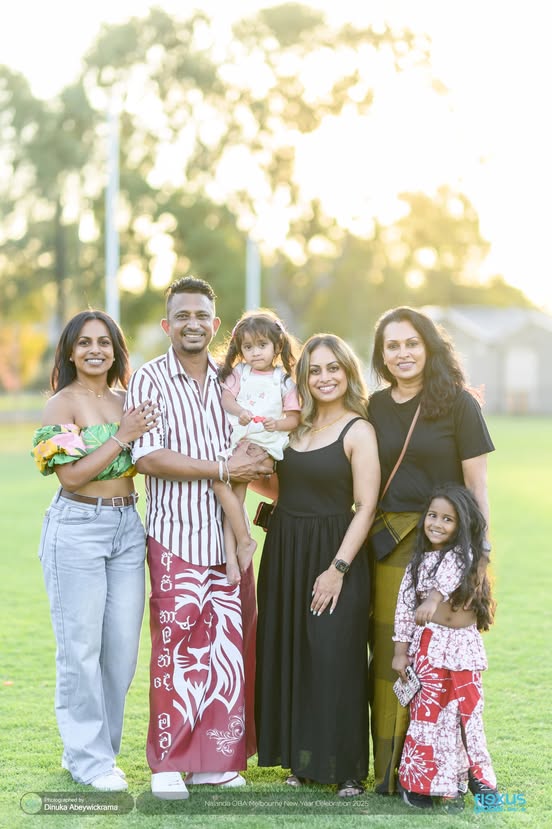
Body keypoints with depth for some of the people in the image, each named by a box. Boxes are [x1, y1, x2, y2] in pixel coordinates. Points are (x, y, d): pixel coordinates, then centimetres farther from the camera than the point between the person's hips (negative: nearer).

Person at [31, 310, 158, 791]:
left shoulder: (126, 401, 11)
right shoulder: (62, 404, -5)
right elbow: (71, 474, -14)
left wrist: (148, 432, 0)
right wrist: (122, 437, -15)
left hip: (127, 527, 6)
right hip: (78, 528, -6)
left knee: (123, 646, 6)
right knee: (82, 647, -2)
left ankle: (89, 748, 20)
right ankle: (89, 759, 9)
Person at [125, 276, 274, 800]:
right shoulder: (149, 380, -3)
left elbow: (266, 441, 20)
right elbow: (148, 458, -13)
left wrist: (260, 462, -4)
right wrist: (223, 469, -16)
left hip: (230, 536, 4)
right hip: (175, 536, -4)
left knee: (231, 646, 5)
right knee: (176, 649, -2)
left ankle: (217, 759, 16)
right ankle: (168, 764, 9)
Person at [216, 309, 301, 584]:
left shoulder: (283, 381, 8)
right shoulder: (239, 373, 14)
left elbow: (293, 418, 7)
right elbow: (226, 399, 1)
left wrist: (278, 423, -14)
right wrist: (239, 411, -19)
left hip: (265, 443, -4)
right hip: (234, 439, 4)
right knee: (220, 484, -16)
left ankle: (232, 555, -14)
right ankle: (243, 542, -10)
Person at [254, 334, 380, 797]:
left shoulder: (358, 430, -7)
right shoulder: (297, 426, 11)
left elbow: (365, 507, -11)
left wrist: (338, 568, -17)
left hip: (334, 553, -6)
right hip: (285, 550, 6)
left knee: (334, 660, -4)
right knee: (290, 657, 9)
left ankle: (346, 768, 7)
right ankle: (302, 759, 20)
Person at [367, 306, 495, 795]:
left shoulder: (457, 403, -1)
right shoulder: (376, 407, 11)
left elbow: (477, 484, -2)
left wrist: (481, 549, -8)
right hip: (389, 545, 4)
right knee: (389, 654, 3)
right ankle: (391, 770, 12)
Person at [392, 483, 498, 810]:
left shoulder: (464, 555, -3)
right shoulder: (418, 561, 3)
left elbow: (450, 575, -25)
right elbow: (405, 605, 4)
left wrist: (434, 597, -46)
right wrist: (401, 651, 0)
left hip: (465, 644, -1)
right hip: (430, 644, 1)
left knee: (469, 710, 5)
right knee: (429, 712, 1)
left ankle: (477, 774, 18)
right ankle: (424, 780, 8)